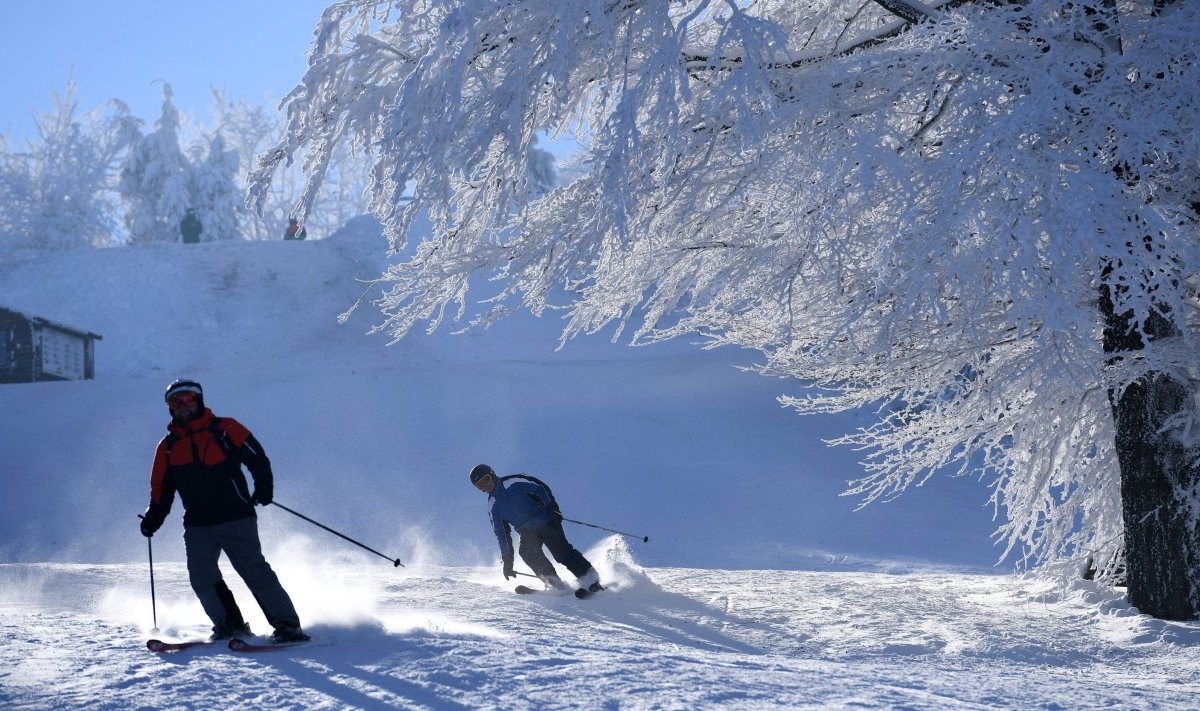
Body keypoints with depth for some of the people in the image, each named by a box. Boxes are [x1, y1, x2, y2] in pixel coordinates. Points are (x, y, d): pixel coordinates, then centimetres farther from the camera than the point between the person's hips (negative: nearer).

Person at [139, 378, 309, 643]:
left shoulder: (224, 429, 1)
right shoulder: (168, 447, 13)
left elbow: (256, 457, 0)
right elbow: (162, 489, 18)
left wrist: (263, 486, -15)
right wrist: (153, 518, 5)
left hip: (235, 518, -4)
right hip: (197, 525, 4)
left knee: (255, 571, -10)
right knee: (201, 577, -9)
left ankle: (287, 624, -7)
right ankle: (230, 624, 5)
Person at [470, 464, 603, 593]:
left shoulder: (514, 482, -5)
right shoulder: (492, 507, 9)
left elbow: (541, 489, -7)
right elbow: (500, 532, 13)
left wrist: (551, 507, -20)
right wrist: (507, 558, 8)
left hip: (545, 521, -4)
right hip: (527, 532, 4)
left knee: (560, 550, -20)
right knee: (527, 552, -25)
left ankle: (590, 578, -16)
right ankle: (555, 584, -23)